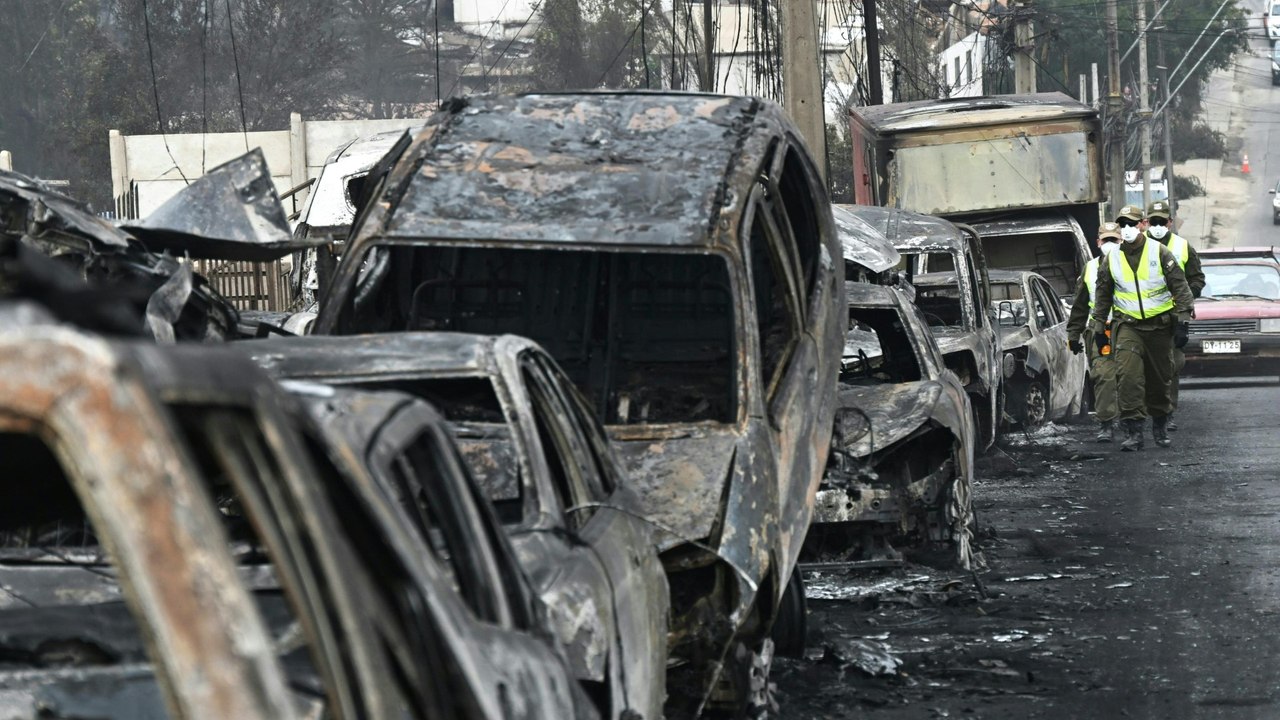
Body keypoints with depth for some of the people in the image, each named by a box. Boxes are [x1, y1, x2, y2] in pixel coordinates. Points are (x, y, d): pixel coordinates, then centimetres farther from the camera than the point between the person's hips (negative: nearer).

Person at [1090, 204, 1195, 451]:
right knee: (1128, 376, -17)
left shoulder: (1160, 253, -4)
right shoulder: (1112, 259, 4)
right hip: (1127, 325, 1)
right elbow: (1102, 295, 15)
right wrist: (1099, 327, 14)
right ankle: (1133, 431, -17)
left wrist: (1182, 322, -9)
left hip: (1160, 326, -1)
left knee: (1160, 378, 9)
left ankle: (1160, 426, 30)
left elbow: (1181, 287, -3)